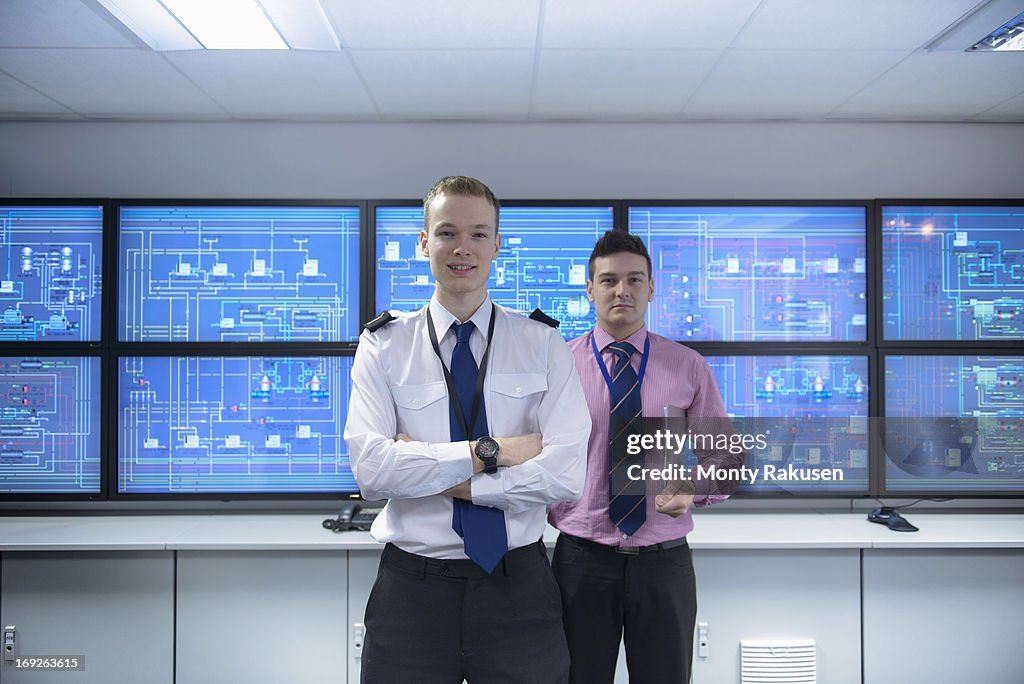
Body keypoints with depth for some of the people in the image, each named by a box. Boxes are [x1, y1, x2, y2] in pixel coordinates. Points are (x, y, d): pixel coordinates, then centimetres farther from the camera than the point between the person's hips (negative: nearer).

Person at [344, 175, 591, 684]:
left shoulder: (543, 345, -1)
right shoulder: (383, 345, -1)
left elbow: (566, 474, -12)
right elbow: (370, 469, -13)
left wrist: (436, 476, -13)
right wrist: (487, 452, -17)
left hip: (518, 588, 1)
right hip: (412, 587, 0)